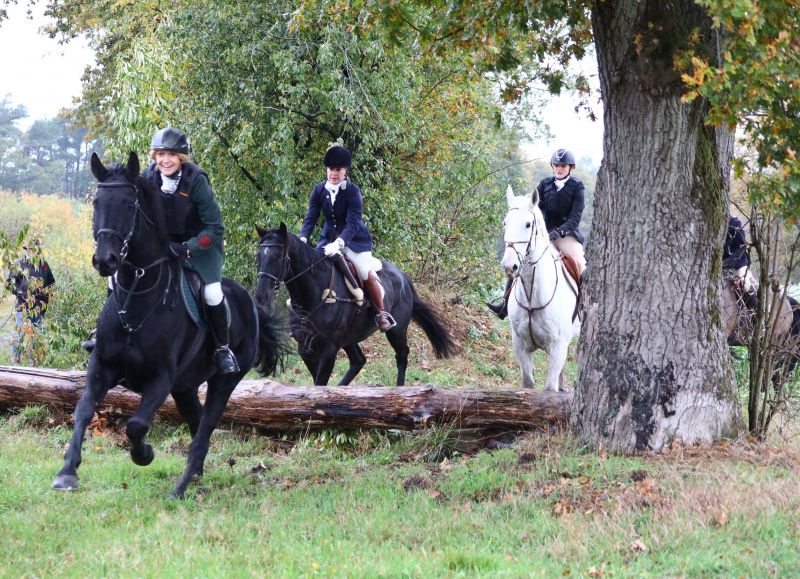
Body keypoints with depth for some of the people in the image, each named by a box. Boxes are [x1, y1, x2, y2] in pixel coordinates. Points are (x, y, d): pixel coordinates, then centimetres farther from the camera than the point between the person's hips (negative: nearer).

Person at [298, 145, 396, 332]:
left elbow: (352, 223, -25)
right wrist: (302, 239, -24)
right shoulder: (319, 190, -4)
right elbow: (311, 218, -6)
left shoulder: (353, 191, -17)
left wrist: (339, 243, -40)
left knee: (367, 275, -15)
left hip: (354, 239, -5)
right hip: (329, 238, 5)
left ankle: (382, 314, -1)